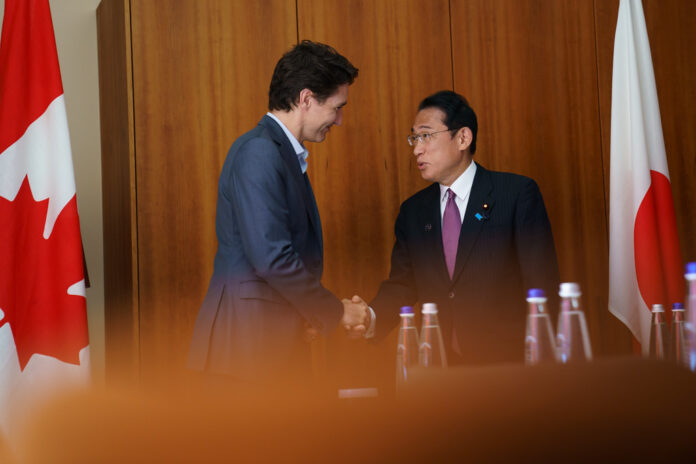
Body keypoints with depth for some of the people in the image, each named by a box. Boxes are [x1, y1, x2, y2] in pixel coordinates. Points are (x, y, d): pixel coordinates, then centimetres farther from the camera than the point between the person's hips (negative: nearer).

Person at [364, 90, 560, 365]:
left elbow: (542, 286, -2)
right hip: (439, 365, 4)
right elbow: (401, 286, 14)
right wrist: (372, 318, -7)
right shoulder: (412, 212, 16)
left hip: (507, 361, -3)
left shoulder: (518, 193, 1)